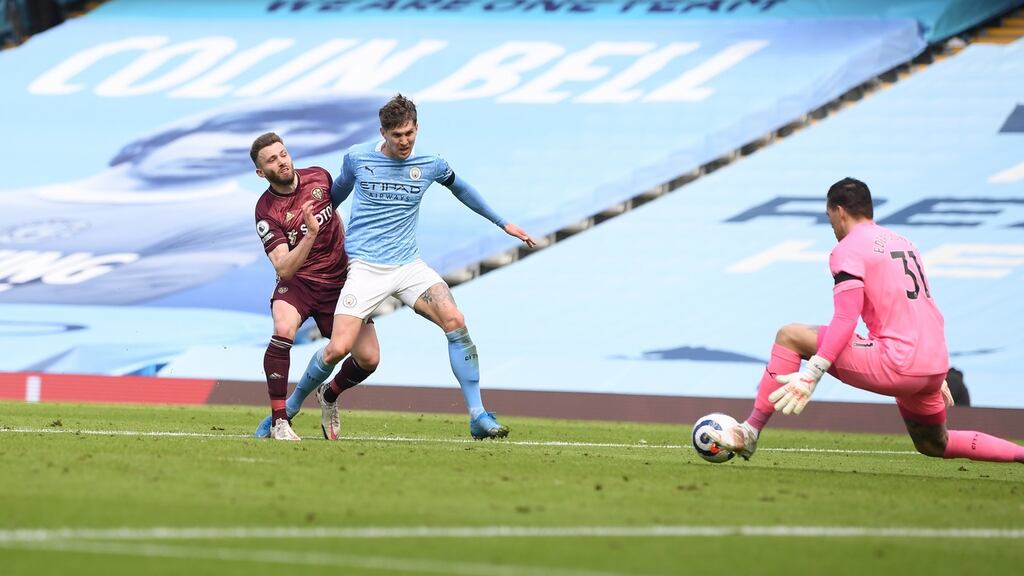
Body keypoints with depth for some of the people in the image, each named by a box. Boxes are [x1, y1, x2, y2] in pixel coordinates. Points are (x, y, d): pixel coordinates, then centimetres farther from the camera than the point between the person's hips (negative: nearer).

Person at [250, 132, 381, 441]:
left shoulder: (319, 177, -3)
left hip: (339, 280, 4)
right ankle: (279, 421, -25)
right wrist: (310, 234, -37)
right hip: (298, 282, -4)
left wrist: (352, 252, 19)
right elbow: (284, 269, -25)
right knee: (284, 330, -35)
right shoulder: (267, 211, -16)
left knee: (368, 358, -6)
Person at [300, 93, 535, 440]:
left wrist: (502, 223, 29)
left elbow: (459, 188, 24)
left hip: (409, 265, 2)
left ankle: (478, 417, -15)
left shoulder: (430, 165, 3)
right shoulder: (357, 158, -2)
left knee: (455, 322, -20)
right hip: (365, 266, -2)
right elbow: (336, 194, 19)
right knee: (338, 348, -16)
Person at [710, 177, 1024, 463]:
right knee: (934, 445, 30)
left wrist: (811, 375, -18)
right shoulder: (904, 243, 23)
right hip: (934, 368, 8)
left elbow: (845, 320, -15)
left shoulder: (848, 249, -3)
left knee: (790, 336, -1)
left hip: (896, 365, -8)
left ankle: (749, 433, -4)